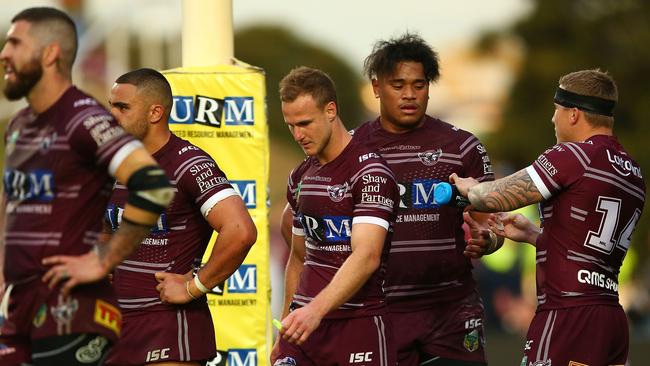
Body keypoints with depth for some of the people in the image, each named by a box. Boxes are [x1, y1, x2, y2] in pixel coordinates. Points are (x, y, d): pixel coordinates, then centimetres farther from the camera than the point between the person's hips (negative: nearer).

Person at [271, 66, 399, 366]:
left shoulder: (370, 173, -11)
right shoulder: (300, 178, 14)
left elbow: (366, 257, -23)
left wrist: (316, 309, -34)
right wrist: (284, 335, 19)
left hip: (358, 324, -6)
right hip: (305, 321, 6)